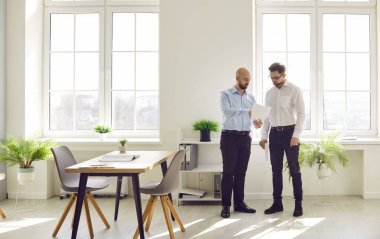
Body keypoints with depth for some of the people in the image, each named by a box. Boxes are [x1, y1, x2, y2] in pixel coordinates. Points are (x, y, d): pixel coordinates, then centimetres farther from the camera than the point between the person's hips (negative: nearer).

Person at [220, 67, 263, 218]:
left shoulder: (251, 98, 14)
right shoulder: (225, 95, -2)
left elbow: (255, 115, 8)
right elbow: (227, 111, -20)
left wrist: (257, 122, -15)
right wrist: (246, 111, -21)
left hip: (245, 137, 5)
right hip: (229, 137, -5)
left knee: (241, 172, 9)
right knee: (228, 171, -2)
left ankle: (239, 203, 18)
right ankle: (226, 205, 5)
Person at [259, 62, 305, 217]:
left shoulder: (294, 90, -4)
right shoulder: (269, 93, 12)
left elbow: (301, 113, -8)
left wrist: (296, 135, -16)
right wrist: (264, 136, 8)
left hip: (290, 132, -5)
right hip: (274, 133, 5)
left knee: (294, 169, -1)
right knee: (276, 170, 9)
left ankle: (298, 204, 8)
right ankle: (277, 203, 18)